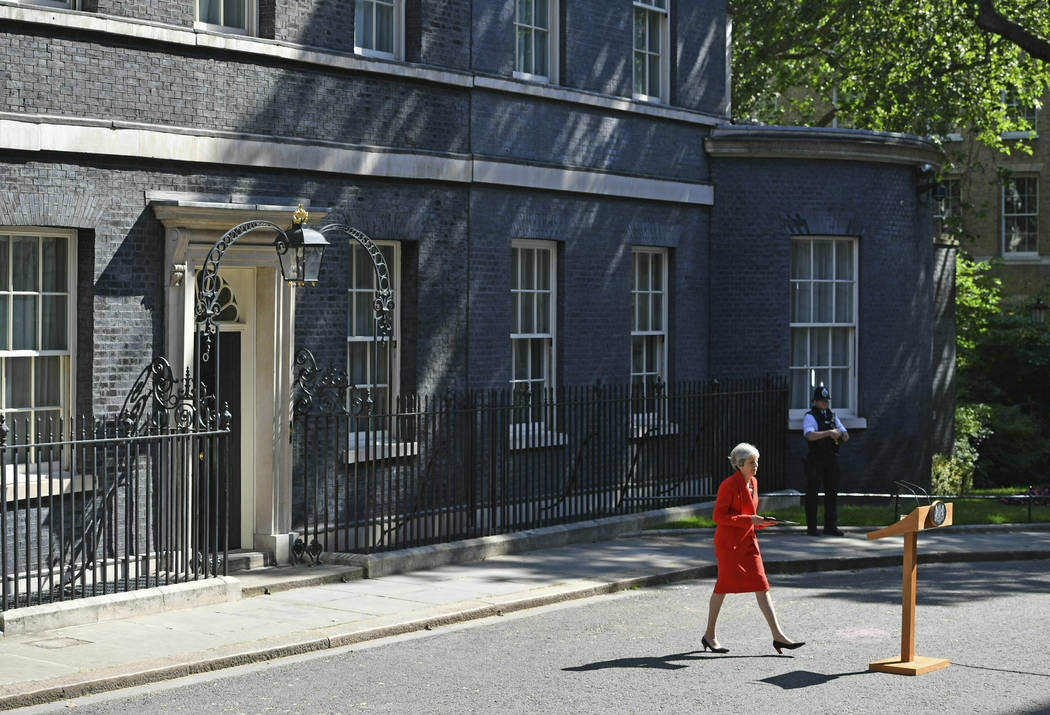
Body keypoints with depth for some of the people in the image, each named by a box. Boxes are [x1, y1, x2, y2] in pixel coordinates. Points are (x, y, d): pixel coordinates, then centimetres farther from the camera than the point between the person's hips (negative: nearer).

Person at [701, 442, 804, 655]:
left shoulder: (753, 482, 11)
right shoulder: (729, 485, -14)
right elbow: (718, 516, -17)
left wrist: (759, 522, 6)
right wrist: (749, 520, -22)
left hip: (748, 542, 8)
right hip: (728, 541, -8)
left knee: (762, 586, 0)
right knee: (724, 586, -1)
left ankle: (778, 636, -3)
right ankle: (709, 635, 13)